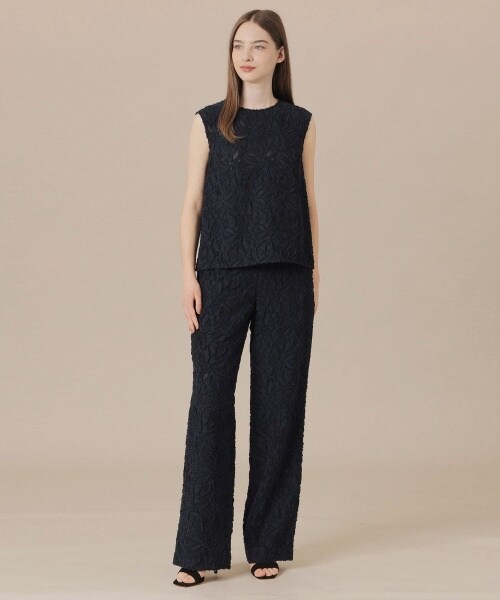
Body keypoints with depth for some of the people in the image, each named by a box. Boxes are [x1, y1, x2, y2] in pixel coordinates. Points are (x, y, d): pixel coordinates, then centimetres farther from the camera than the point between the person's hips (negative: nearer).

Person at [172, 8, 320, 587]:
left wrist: (314, 269, 5)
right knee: (210, 402, -3)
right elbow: (192, 202, 3)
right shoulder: (209, 121, 4)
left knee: (279, 405, 3)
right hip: (221, 277, -1)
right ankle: (199, 549, 3)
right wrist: (188, 275, -5)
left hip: (286, 279, 1)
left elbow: (308, 200, 10)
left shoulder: (299, 123, 7)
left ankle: (268, 543, 14)